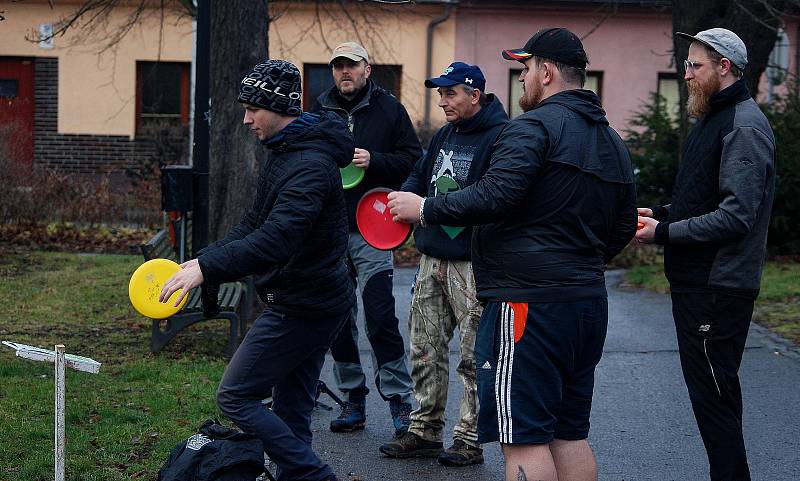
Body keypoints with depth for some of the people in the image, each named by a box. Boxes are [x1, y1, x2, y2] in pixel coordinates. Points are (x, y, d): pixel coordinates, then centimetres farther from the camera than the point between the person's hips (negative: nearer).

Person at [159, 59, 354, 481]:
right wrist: (205, 259, 5)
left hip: (301, 307, -10)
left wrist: (209, 269, -38)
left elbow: (276, 238, -34)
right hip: (314, 303, 10)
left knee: (236, 397, -5)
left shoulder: (310, 165, -22)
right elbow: (256, 222, 17)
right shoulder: (283, 152, 12)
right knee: (291, 414, 14)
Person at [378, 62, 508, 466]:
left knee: (473, 356, -1)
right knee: (425, 350, 11)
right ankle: (425, 431, 21)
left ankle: (469, 439, 8)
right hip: (432, 258, 9)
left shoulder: (501, 137, -12)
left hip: (472, 265, -8)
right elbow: (419, 177, 25)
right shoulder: (443, 136, 17)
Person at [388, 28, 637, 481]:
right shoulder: (613, 141, 17)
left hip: (527, 303, -9)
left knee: (523, 437, -5)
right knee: (570, 435, 15)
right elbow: (623, 228, 21)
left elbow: (494, 197, -23)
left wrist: (424, 208, -11)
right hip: (589, 301, 9)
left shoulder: (533, 126, -11)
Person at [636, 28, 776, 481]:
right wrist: (661, 213, 10)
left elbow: (736, 215, -24)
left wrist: (664, 232, -19)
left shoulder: (745, 128, -16)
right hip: (697, 282, 10)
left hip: (718, 287, -10)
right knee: (714, 394, 15)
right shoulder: (713, 120, 17)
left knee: (713, 397, -7)